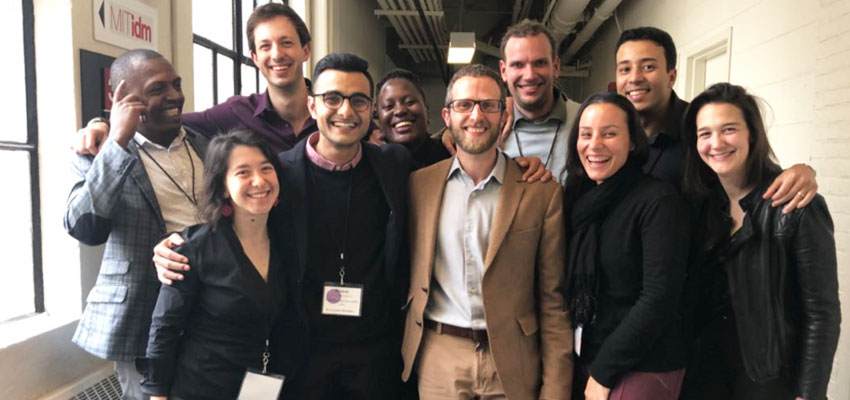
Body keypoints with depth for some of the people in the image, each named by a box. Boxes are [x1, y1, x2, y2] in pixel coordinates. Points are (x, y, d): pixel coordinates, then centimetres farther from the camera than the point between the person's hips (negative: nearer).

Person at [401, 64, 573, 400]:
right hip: (437, 359, 1)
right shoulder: (418, 184, 1)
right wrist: (402, 352, 4)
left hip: (512, 361, -1)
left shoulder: (542, 192, -4)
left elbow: (553, 300, -3)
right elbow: (406, 278, 8)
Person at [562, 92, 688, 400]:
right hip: (583, 360, 6)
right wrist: (588, 366, -1)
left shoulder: (658, 201, -14)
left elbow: (658, 298, -19)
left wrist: (603, 371, -15)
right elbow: (572, 289, 7)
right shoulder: (578, 198, 4)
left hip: (642, 368, -6)